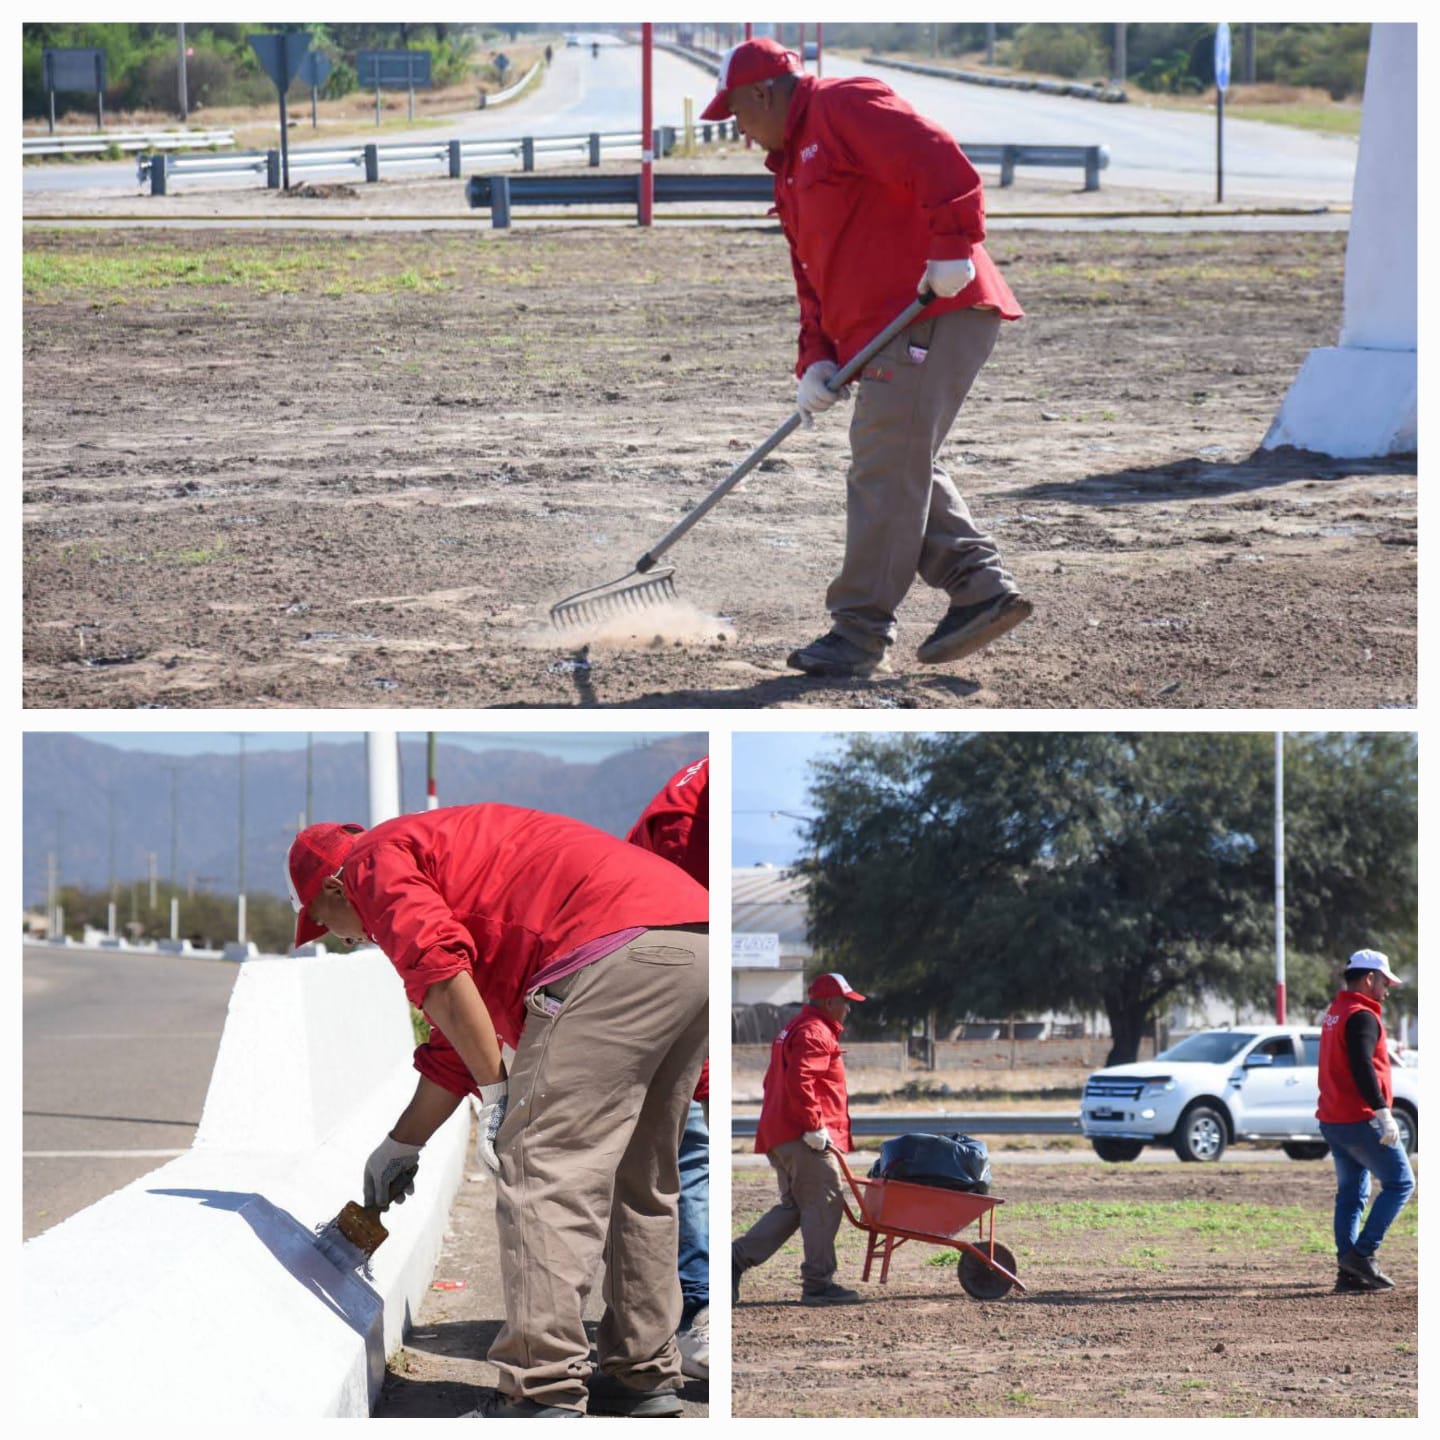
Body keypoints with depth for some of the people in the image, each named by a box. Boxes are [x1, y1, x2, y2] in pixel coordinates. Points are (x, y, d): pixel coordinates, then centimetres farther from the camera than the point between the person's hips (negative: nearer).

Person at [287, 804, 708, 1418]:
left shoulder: (378, 862, 8)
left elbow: (438, 972, -11)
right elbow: (455, 1047, 43)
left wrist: (496, 1092, -9)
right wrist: (400, 1148, 50)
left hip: (616, 952, -10)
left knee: (541, 1171, -10)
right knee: (636, 1176, 21)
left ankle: (544, 1397, -16)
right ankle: (646, 1373, 27)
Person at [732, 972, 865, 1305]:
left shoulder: (794, 1030, 24)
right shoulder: (815, 1034, -11)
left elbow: (774, 1081, 28)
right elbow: (799, 1081, -25)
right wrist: (814, 1125, -24)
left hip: (780, 1135, 11)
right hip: (806, 1139, -11)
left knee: (792, 1207, 14)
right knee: (823, 1205, -7)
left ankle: (737, 1258, 6)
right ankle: (818, 1284, -6)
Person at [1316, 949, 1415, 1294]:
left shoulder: (1334, 1013, 18)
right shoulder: (1362, 1016, -13)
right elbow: (1362, 1067, -24)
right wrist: (1383, 1113, -27)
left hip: (1332, 1121, 9)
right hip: (1361, 1120, -9)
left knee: (1350, 1193, 12)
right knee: (1399, 1182, -2)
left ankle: (1349, 1272, 8)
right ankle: (1362, 1254, -10)